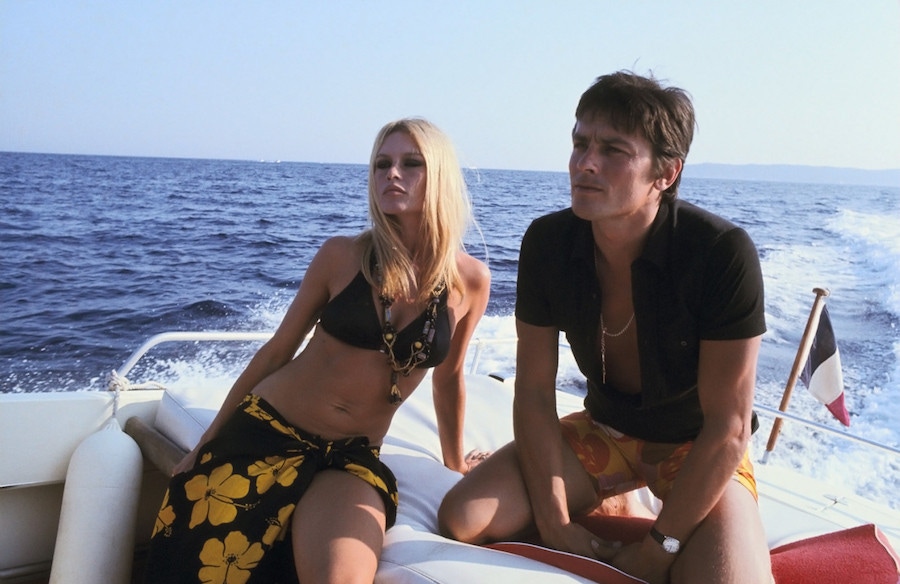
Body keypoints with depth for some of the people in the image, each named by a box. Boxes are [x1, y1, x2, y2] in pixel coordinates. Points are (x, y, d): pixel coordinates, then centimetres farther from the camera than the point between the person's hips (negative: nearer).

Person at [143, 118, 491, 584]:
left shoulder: (470, 280, -5)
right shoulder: (341, 255, -6)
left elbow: (448, 378, 12)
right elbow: (276, 351, 4)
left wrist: (454, 462, 25)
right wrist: (205, 443, 9)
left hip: (353, 457, 0)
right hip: (263, 432, 0)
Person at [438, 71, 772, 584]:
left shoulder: (723, 254, -28)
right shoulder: (548, 243, -15)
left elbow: (728, 427, -22)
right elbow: (534, 392, -9)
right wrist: (556, 527, -13)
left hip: (700, 447, -3)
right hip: (604, 430, 4)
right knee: (463, 520, -14)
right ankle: (607, 510, 11)